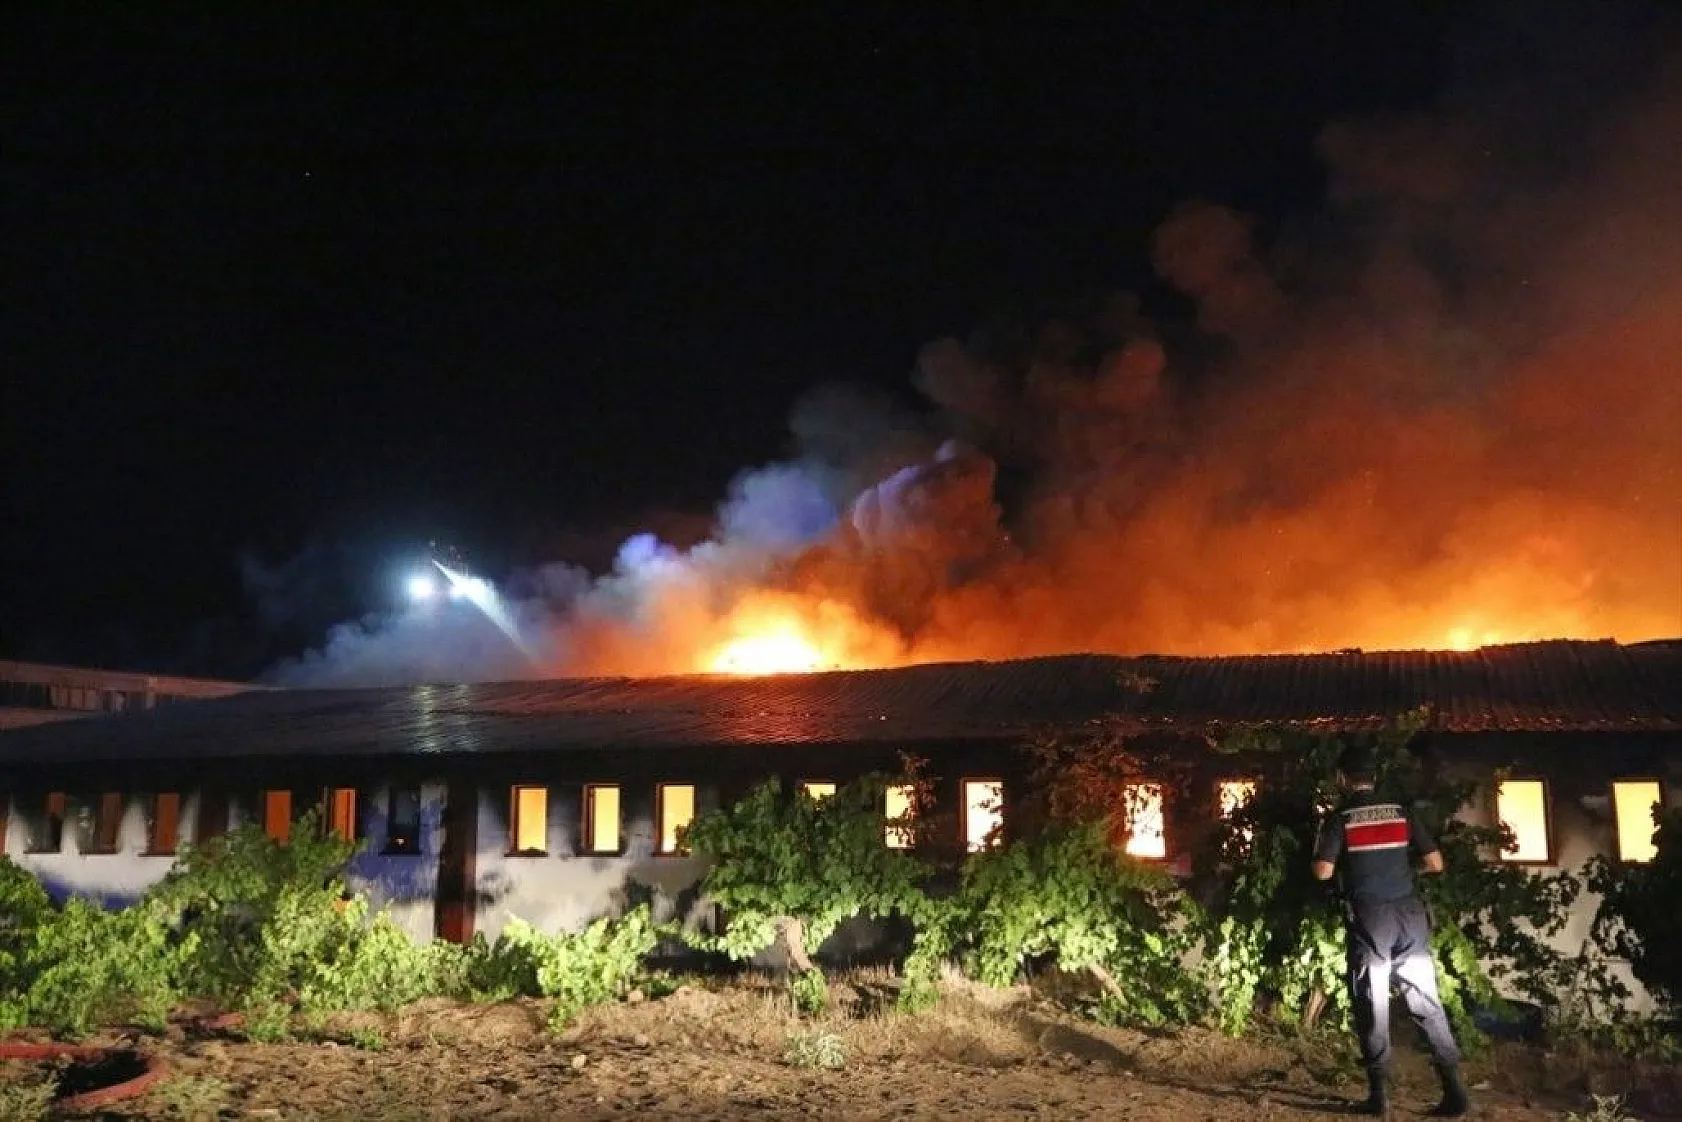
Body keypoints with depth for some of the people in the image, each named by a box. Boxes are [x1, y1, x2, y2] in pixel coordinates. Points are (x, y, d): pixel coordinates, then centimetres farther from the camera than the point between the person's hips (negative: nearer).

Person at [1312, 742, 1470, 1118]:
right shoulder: (1402, 813, 6)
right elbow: (1435, 863, 7)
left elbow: (1323, 872, -8)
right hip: (1409, 914, 3)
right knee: (1427, 1001, 8)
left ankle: (1378, 1093, 4)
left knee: (1371, 1004, 4)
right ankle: (1453, 1088, 3)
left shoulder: (1340, 819, -4)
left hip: (1369, 917, -3)